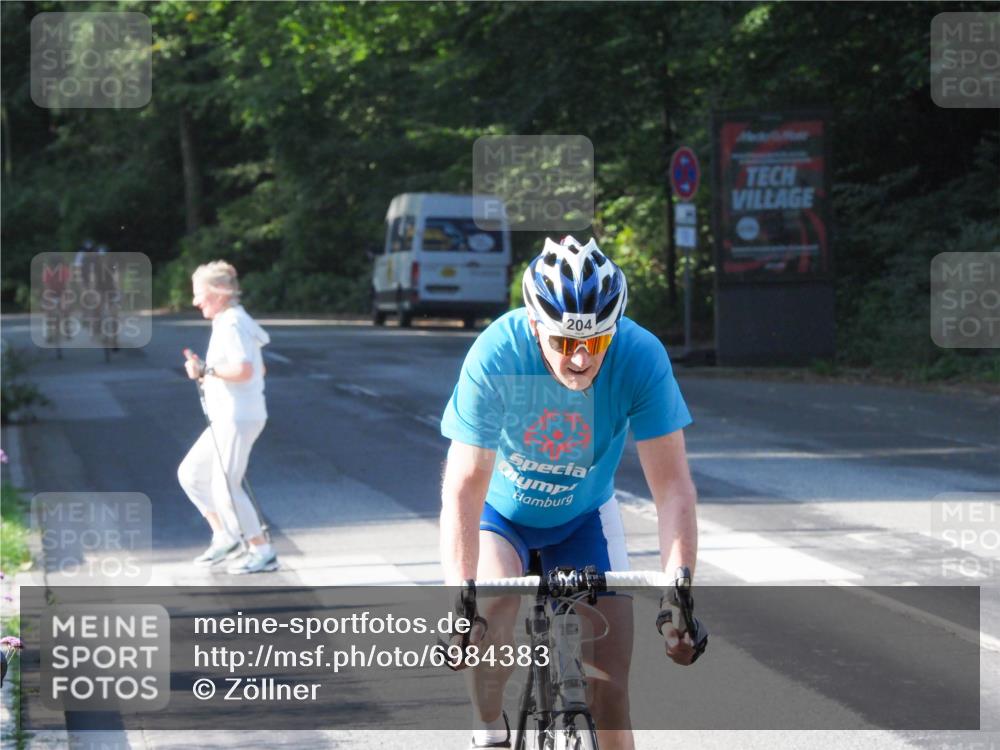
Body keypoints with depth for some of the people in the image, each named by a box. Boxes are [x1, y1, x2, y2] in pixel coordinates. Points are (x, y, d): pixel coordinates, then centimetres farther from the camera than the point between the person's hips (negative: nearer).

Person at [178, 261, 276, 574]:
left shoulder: (232, 325, -15)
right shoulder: (234, 322, 16)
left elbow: (244, 370, -29)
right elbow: (260, 369, 23)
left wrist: (206, 370, -18)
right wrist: (206, 370, 17)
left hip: (238, 418, -11)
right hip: (226, 418, 11)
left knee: (225, 487, -9)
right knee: (190, 474, 14)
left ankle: (263, 552, -3)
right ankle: (224, 536, 19)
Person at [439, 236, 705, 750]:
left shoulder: (641, 357, -30)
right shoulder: (497, 356, -33)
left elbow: (672, 485, -29)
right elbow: (465, 487, -35)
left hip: (582, 518, 1)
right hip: (500, 513, -1)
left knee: (608, 683, -7)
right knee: (494, 601, -31)